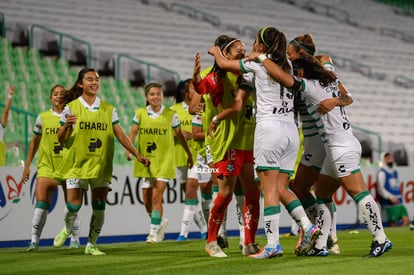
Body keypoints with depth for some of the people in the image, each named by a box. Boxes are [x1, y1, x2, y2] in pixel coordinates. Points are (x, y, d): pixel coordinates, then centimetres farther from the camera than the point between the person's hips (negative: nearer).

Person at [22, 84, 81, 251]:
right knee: (41, 202, -12)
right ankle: (34, 241, -7)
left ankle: (75, 239, 19)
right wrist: (27, 165, 13)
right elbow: (35, 142, 14)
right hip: (47, 165, 0)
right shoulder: (43, 118, 6)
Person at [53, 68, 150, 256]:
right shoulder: (71, 107, -1)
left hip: (101, 165, 2)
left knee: (99, 207, -3)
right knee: (73, 205, -6)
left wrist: (137, 155, 1)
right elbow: (61, 139, 0)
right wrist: (66, 125, -21)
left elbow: (120, 135, 8)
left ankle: (91, 245, 11)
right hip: (77, 164, -2)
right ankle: (67, 229, 26)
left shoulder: (108, 109, 7)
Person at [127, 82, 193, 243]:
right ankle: (159, 222, 33)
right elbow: (133, 133, -5)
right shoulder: (140, 113, 3)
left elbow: (179, 135, 8)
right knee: (147, 199, 8)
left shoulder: (171, 114, 0)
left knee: (156, 197, -11)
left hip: (164, 161, -3)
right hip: (145, 160, 3)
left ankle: (154, 232, -5)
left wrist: (189, 154, 13)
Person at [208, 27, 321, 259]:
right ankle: (308, 227, -6)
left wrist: (216, 51, 31)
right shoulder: (288, 66, 14)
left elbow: (224, 64, 10)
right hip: (291, 130, 6)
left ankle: (273, 244, -13)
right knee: (281, 189, 11)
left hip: (269, 128, -6)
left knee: (270, 190, -8)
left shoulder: (259, 63, -2)